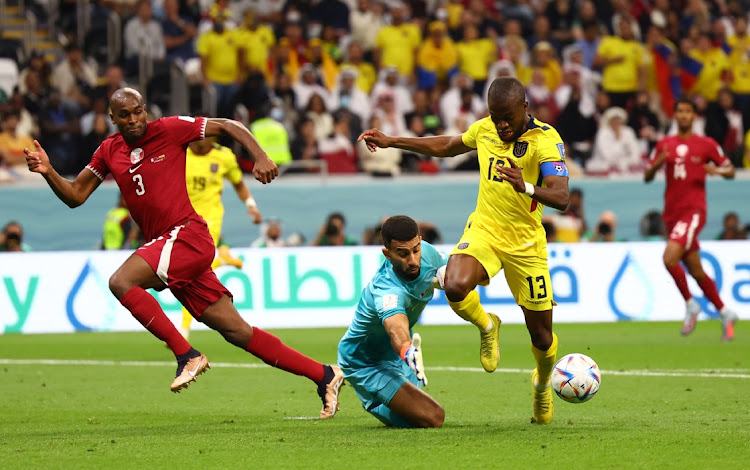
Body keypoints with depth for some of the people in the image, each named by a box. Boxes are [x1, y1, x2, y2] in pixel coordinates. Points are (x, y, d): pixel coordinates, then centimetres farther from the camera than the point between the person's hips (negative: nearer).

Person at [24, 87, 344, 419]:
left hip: (187, 235, -6)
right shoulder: (109, 152, 14)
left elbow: (228, 126, 5)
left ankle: (187, 355, -20)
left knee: (121, 282, -24)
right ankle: (323, 375, 7)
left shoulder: (170, 130, -1)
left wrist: (260, 157, -9)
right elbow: (75, 196, 16)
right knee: (237, 332, 3)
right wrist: (47, 171, -1)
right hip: (164, 246, 6)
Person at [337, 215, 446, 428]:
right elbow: (396, 330, -62)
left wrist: (444, 276, -20)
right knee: (433, 418, -20)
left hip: (394, 354, 8)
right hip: (367, 364, -8)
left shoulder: (427, 252, -18)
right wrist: (409, 353, -86)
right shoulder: (387, 290, -42)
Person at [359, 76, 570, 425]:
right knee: (455, 287, -30)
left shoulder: (545, 140, -17)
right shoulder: (484, 129, 1)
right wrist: (391, 142, 21)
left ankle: (542, 384, 40)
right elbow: (447, 146, 23)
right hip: (483, 230, 3)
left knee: (541, 336, 5)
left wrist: (526, 187, -48)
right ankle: (486, 327, 5)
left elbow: (561, 198, -28)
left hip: (526, 245, -3)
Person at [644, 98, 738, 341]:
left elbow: (730, 171, 8)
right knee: (696, 271, 7)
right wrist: (657, 163, -9)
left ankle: (690, 305, -6)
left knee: (670, 258, -23)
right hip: (672, 212, 5)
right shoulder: (664, 145, 12)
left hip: (693, 209, -5)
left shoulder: (706, 145, 2)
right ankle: (725, 314, 20)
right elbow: (647, 176, 12)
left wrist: (718, 170, -14)